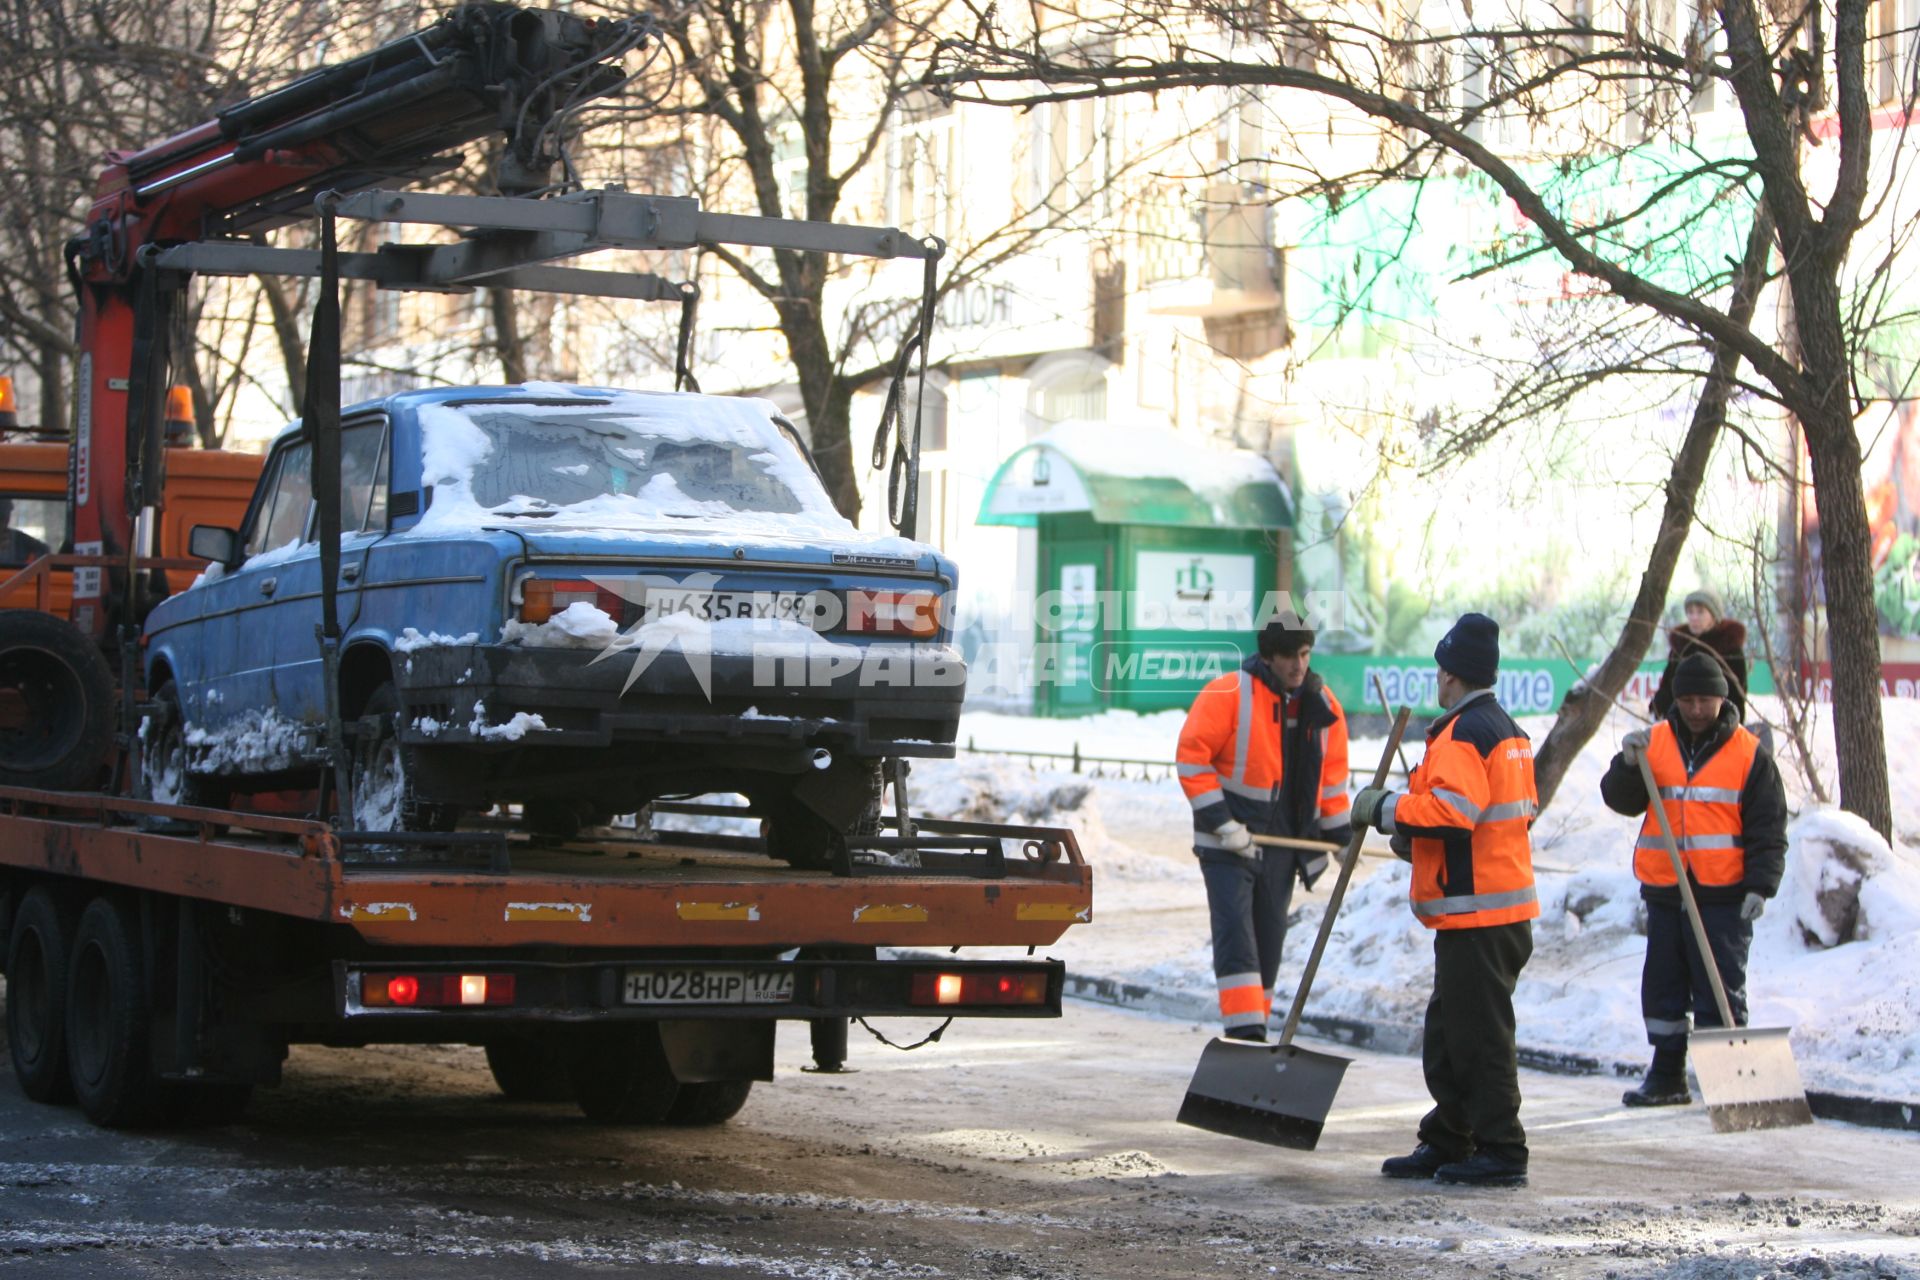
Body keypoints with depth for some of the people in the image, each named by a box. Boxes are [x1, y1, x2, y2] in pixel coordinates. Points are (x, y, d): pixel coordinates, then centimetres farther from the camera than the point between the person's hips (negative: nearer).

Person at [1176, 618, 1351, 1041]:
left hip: (1283, 844, 5)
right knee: (1235, 933, -15)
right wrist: (1221, 823, -16)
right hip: (1229, 843, -5)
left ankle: (1255, 1032, 18)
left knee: (1269, 939, 9)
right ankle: (1245, 1032, -20)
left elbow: (1332, 775, 16)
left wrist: (1341, 836, 12)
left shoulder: (1322, 704, 6)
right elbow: (1192, 756, -13)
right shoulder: (1228, 694, -12)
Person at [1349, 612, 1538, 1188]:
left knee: (1479, 1034, -6)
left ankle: (1501, 1152, -3)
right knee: (1448, 1032, 16)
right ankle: (1447, 1143, 22)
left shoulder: (1465, 731, -14)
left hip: (1476, 910, -11)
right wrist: (1413, 836, 19)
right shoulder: (1508, 730, 18)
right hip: (1501, 907, 11)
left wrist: (1386, 808, -11)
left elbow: (1452, 810, -26)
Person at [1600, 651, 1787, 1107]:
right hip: (1664, 893, 4)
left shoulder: (1750, 754, 0)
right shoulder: (1654, 743, 8)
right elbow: (1621, 801, 2)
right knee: (1663, 988, 10)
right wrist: (1629, 765, -16)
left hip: (1723, 897, -4)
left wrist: (1760, 886, -10)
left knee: (1721, 992, -4)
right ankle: (1667, 1078, 19)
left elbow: (1768, 829, -1)